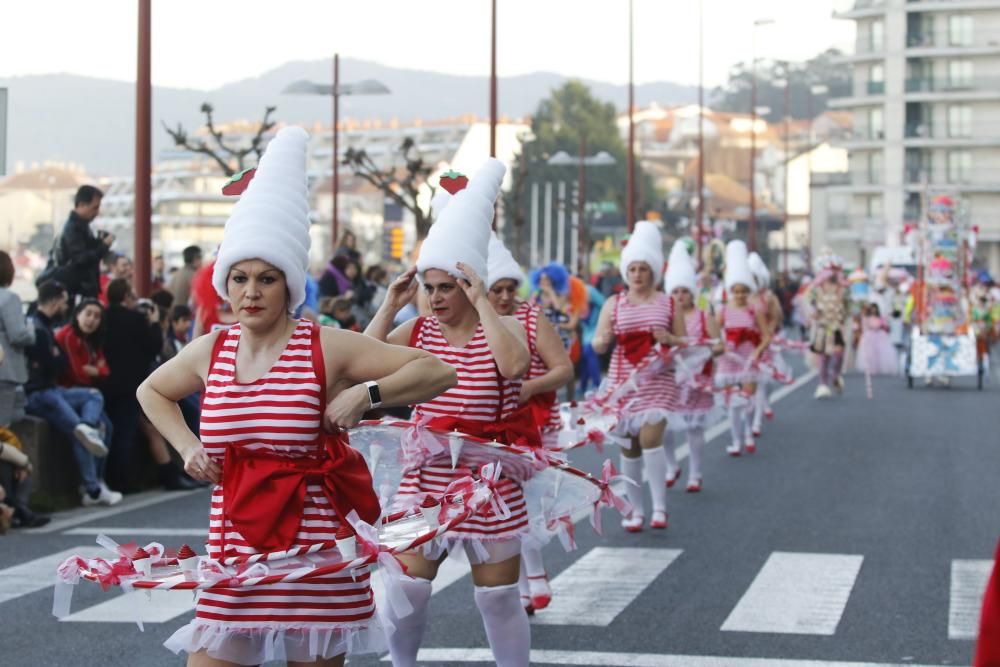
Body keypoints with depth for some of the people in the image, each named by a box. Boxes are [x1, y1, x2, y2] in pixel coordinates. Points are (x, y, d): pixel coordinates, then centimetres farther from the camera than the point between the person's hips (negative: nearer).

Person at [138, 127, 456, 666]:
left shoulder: (327, 348, -6)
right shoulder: (210, 350, 6)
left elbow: (437, 373, -5)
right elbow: (152, 392, 28)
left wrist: (368, 392, -17)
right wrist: (187, 447, 12)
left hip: (316, 551, -3)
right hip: (233, 551, 3)